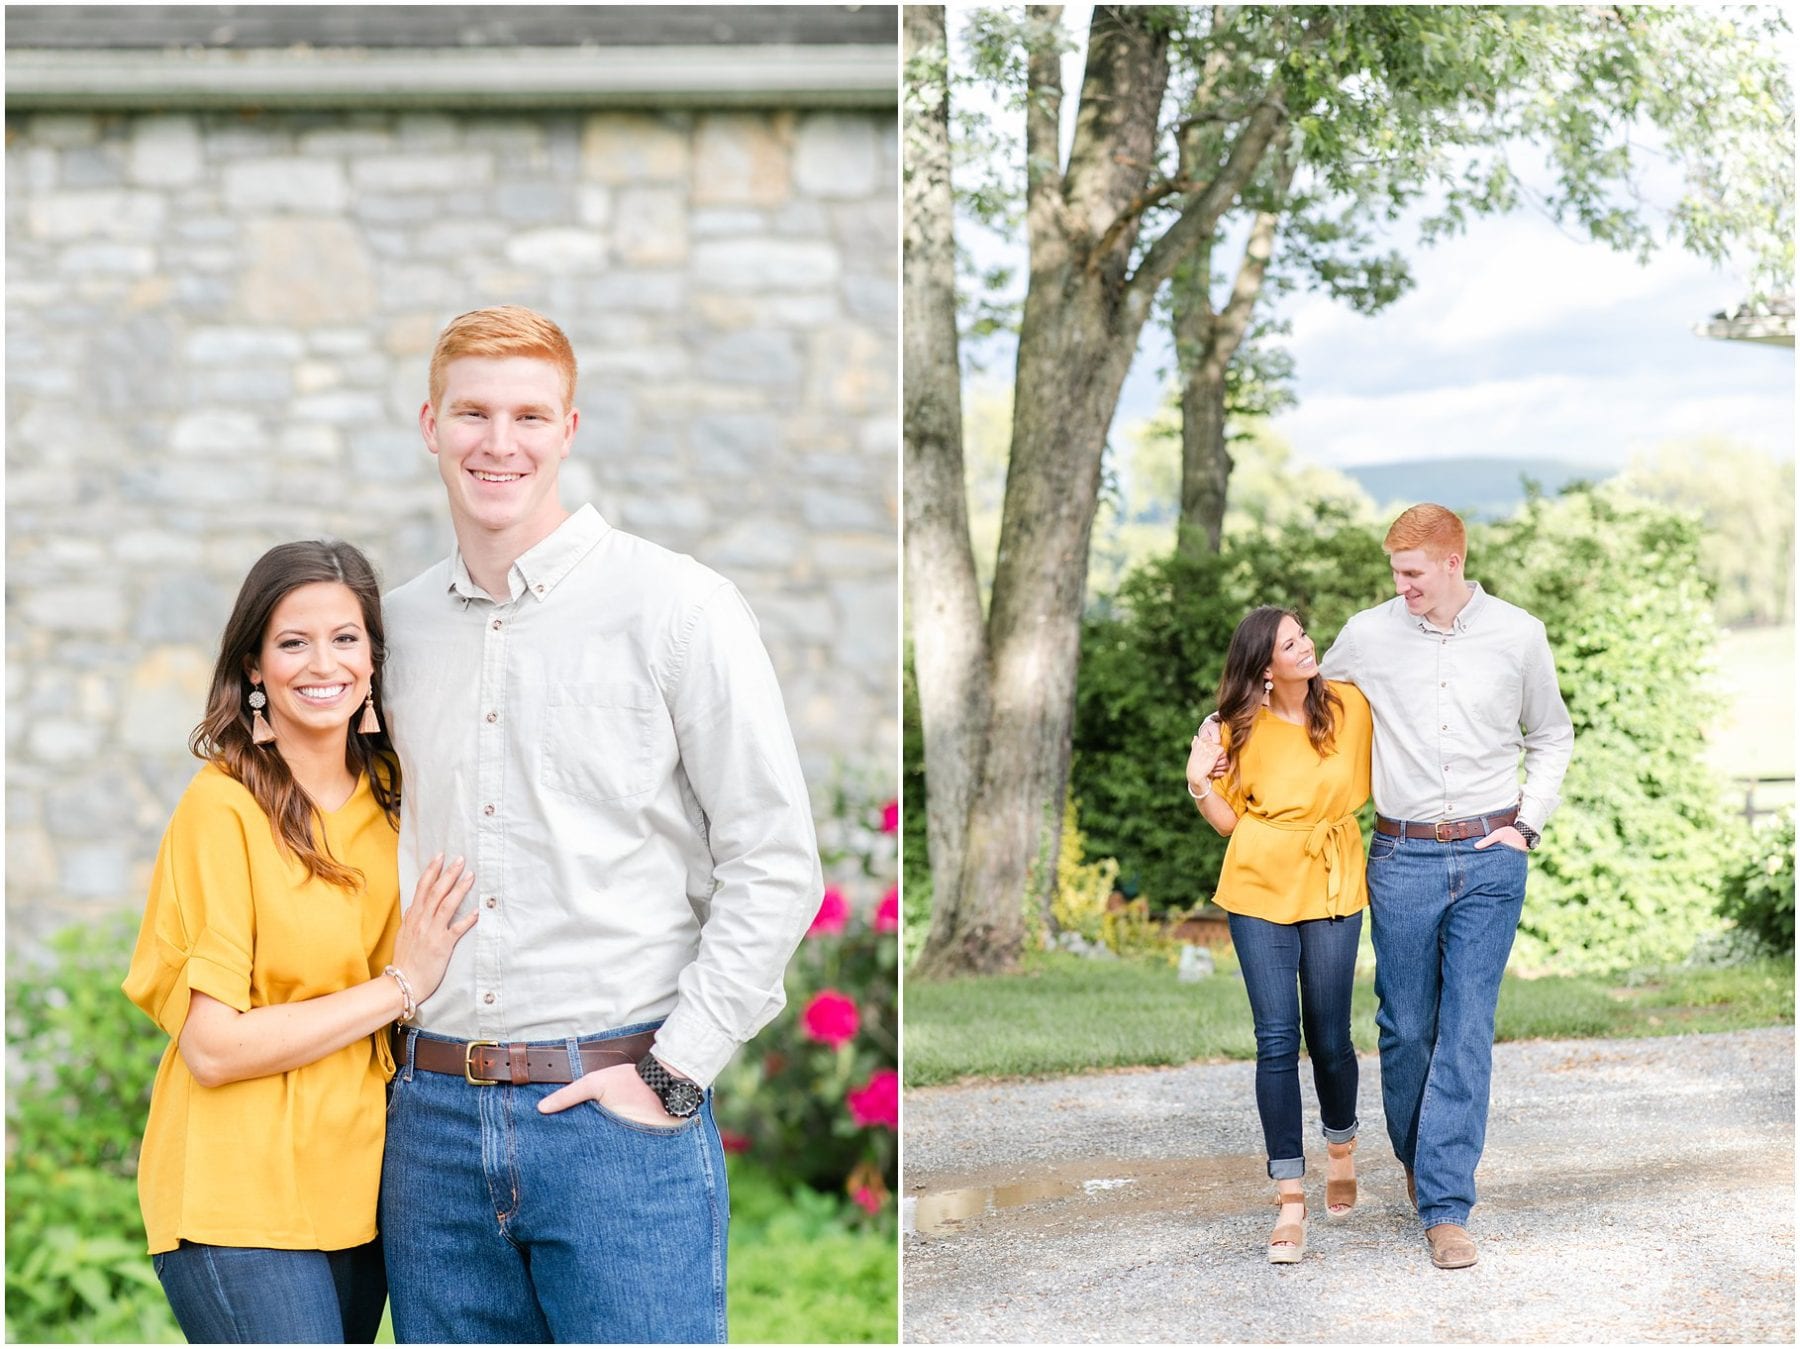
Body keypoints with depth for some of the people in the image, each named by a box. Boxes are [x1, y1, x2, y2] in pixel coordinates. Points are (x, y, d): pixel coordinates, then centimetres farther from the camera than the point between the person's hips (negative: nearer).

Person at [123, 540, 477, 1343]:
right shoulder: (223, 808, -12)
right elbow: (212, 1045, -16)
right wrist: (397, 988, -14)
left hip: (351, 1186, 7)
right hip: (243, 1203, -6)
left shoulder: (386, 796, 8)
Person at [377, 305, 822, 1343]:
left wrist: (672, 1071, -10)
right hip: (435, 1115, 5)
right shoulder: (399, 622, 10)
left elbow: (777, 866, -6)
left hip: (620, 1111, -4)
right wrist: (397, 1028, 10)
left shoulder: (677, 606, -5)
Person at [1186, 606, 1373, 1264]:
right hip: (1260, 889, 0)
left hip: (1331, 888, 0)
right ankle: (1290, 1200, -1)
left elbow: (1374, 783, 11)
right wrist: (1200, 784, -11)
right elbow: (1231, 819, 6)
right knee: (1277, 1040, -5)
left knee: (1328, 1038, 5)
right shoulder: (1244, 728, -2)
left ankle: (1341, 1147, 36)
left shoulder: (1349, 705, -3)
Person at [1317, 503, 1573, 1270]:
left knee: (1467, 1030, -5)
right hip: (1404, 857, 1)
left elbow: (1551, 737, 16)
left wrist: (1527, 823, 4)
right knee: (1405, 1025, 6)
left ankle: (1445, 1206, -2)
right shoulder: (1368, 636, 1)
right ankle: (1418, 1157, 31)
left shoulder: (1518, 636, 2)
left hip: (1490, 859, -1)